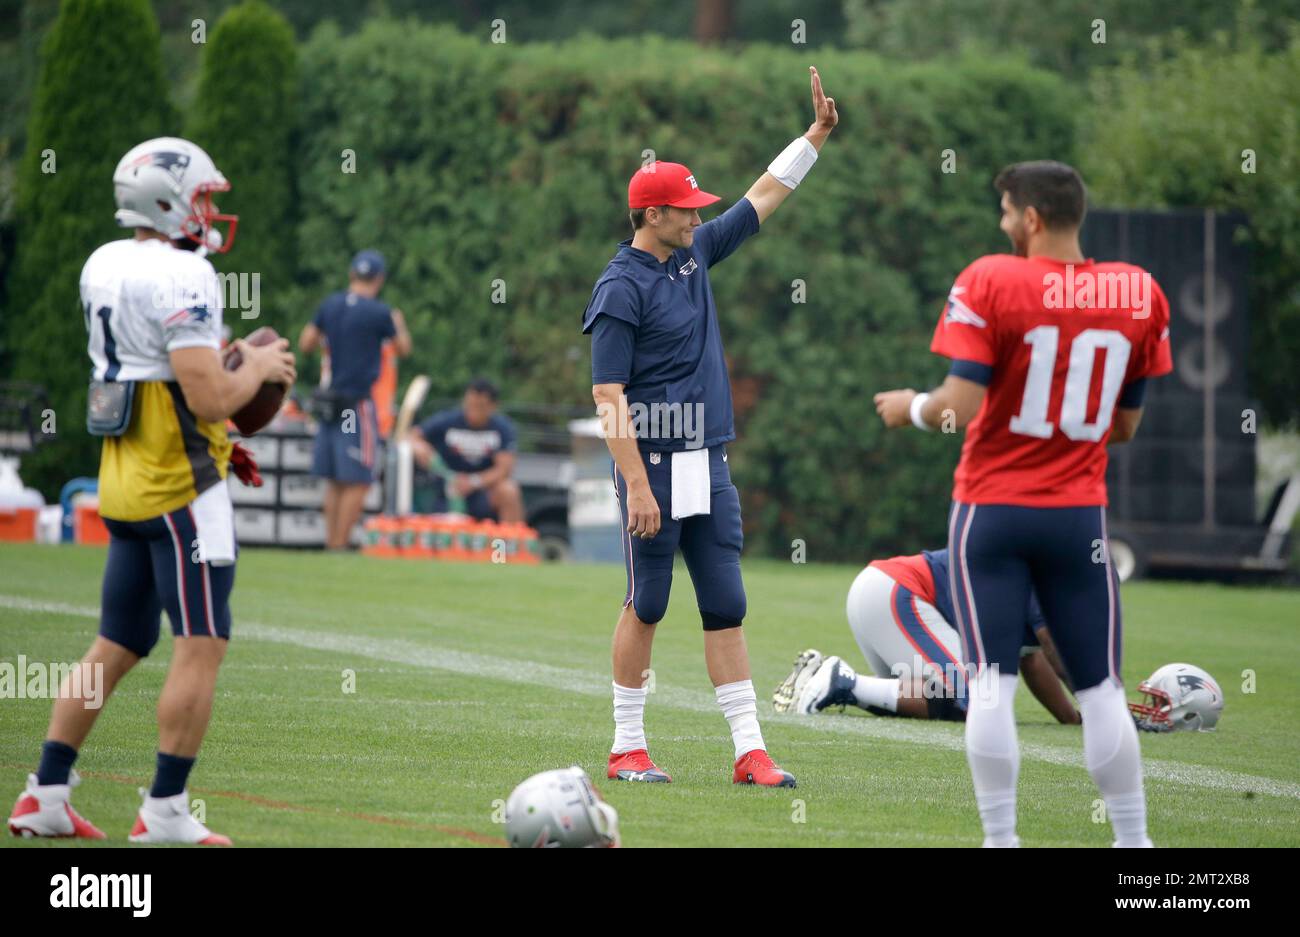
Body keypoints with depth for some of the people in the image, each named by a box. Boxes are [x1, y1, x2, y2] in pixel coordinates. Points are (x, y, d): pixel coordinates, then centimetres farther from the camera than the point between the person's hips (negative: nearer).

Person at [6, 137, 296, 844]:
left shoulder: (102, 267, 10)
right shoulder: (182, 278, -18)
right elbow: (209, 398, -22)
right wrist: (258, 368, -5)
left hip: (123, 485, 9)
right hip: (181, 487, -9)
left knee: (116, 646, 15)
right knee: (201, 646, -2)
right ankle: (165, 811, -2)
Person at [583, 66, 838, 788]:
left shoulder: (695, 254, 11)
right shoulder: (621, 288, -12)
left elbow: (766, 196, 21)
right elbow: (608, 396, -16)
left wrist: (817, 134, 16)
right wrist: (637, 485, -21)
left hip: (709, 465, 7)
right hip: (654, 463, -7)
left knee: (725, 606, 3)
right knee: (646, 604, -1)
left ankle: (750, 752, 1)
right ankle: (627, 748, 9)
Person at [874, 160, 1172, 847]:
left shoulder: (989, 282, -10)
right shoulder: (1140, 295, 2)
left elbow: (958, 409, -15)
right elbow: (1124, 426, 9)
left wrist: (910, 407, 5)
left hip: (991, 511, -3)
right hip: (1079, 516, 3)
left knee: (991, 684, -1)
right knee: (1101, 691, 9)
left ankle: (1000, 841, -2)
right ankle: (1134, 842, 11)